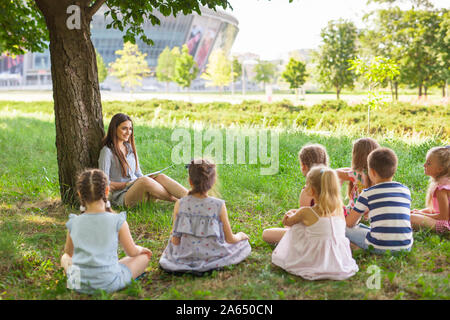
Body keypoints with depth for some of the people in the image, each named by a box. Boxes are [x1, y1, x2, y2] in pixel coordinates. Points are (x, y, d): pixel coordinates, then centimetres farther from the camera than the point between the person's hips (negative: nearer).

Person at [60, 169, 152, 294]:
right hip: (109, 284, -2)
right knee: (144, 256, 15)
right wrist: (141, 249, 23)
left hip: (79, 285, 2)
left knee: (65, 257, 33)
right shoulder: (118, 221, -13)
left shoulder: (74, 223, -5)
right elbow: (132, 252, -1)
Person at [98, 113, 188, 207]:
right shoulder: (107, 151, -4)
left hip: (137, 190, 6)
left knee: (161, 177, -23)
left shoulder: (130, 147, 18)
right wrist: (127, 184, -16)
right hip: (121, 196, -6)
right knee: (144, 181, -35)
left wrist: (150, 178, -2)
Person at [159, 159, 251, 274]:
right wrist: (240, 235, 17)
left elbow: (175, 241, -7)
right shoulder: (218, 205, -16)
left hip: (184, 258, 2)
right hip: (211, 258, -2)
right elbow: (230, 239, -6)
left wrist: (174, 235, 17)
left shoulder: (180, 204, -11)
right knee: (244, 244, 19)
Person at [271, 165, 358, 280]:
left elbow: (286, 222, 6)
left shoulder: (306, 212, -12)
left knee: (296, 225, 12)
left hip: (317, 264, -4)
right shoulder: (340, 210, -2)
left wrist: (292, 215, 29)